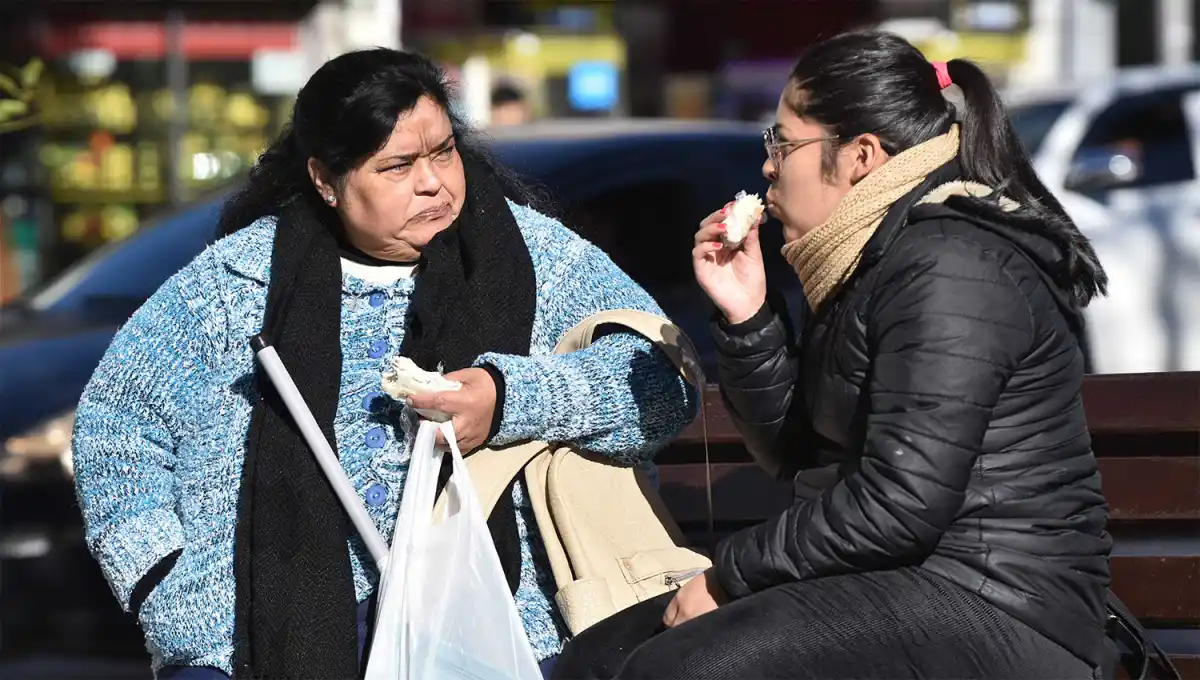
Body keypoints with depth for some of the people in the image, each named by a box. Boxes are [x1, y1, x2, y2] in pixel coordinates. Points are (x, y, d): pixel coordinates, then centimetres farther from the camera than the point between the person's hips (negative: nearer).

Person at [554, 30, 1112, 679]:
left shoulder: (947, 269, -16)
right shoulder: (868, 263, 16)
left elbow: (897, 508, -23)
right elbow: (796, 452, 20)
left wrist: (728, 575, -12)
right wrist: (746, 315, 6)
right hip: (894, 586, 10)